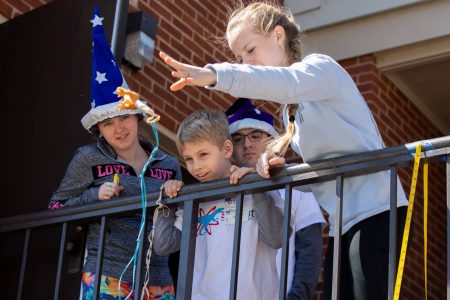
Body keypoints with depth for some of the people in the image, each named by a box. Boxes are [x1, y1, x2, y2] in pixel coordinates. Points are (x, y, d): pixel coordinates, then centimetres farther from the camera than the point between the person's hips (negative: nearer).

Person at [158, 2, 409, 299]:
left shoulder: (321, 66, -4)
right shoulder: (290, 107, 21)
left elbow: (286, 81, -28)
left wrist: (213, 74, -42)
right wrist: (278, 164, -5)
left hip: (374, 211, -9)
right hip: (345, 220, 9)